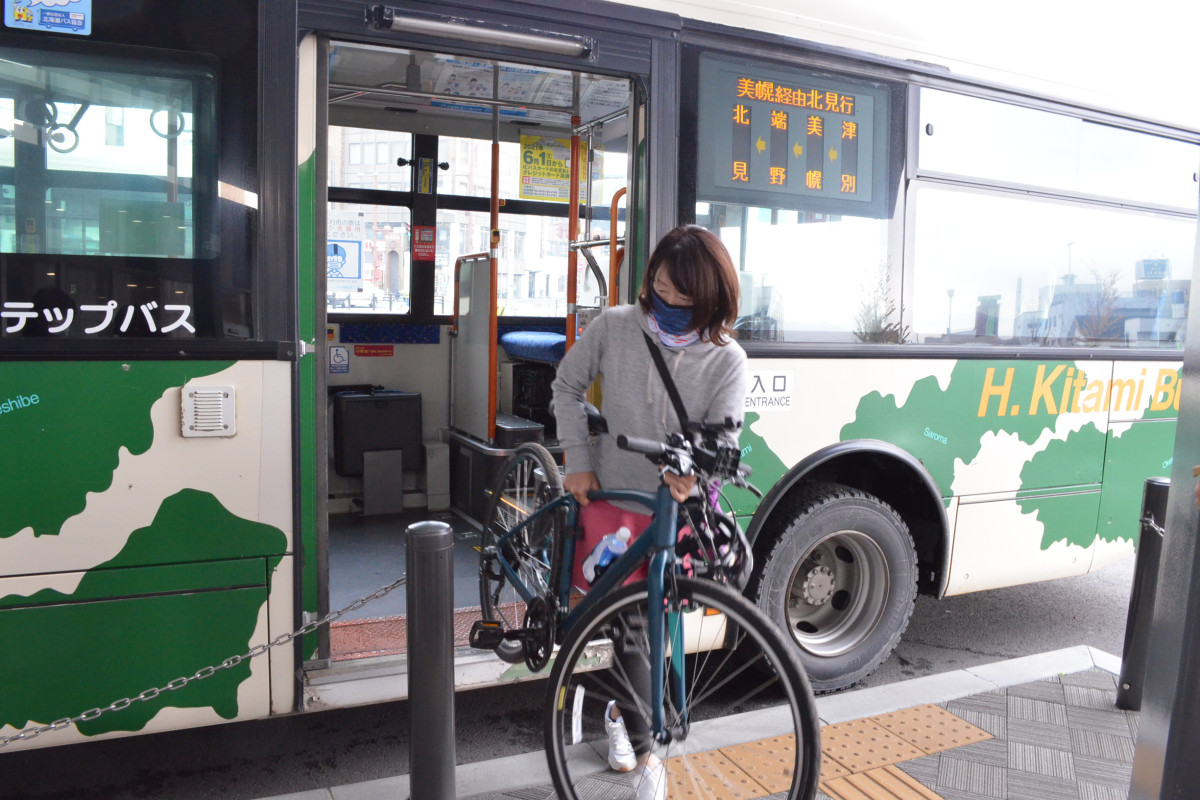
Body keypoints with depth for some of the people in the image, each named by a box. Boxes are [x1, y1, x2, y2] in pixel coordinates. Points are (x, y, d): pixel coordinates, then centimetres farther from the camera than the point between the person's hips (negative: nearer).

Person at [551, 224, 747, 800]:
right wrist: (577, 461, -1)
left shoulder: (727, 360, -9)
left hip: (673, 508, 0)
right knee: (629, 621, -1)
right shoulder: (615, 327, -7)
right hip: (608, 494, 0)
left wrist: (690, 470, -38)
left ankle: (621, 709, 42)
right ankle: (643, 753, 19)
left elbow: (722, 438, -16)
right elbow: (568, 386, 6)